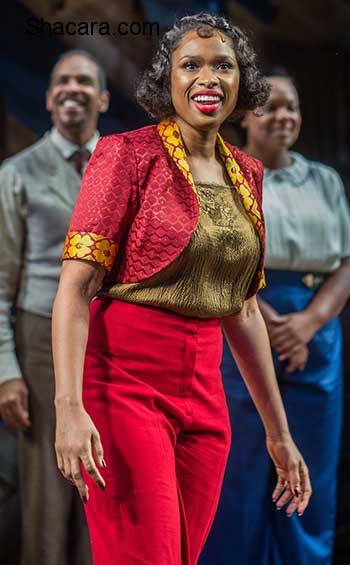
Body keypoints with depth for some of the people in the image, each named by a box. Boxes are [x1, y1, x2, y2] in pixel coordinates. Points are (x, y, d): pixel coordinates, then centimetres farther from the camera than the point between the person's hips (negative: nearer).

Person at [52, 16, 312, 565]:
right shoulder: (128, 154, -6)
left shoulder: (246, 174, 12)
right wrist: (70, 407, -25)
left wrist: (278, 432, 18)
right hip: (126, 381, -6)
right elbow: (75, 286, -13)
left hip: (205, 393, 6)